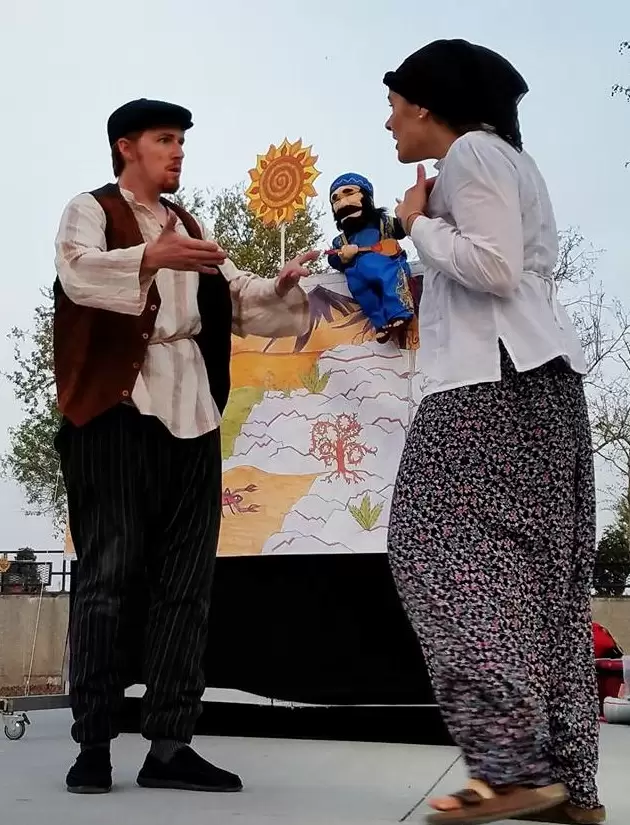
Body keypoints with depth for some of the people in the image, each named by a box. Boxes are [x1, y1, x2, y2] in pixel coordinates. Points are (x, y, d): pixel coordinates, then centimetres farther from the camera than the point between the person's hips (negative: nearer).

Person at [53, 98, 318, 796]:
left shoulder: (188, 226, 26)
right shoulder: (90, 210, 6)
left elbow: (232, 300, 21)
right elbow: (79, 274, -15)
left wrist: (280, 288, 1)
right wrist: (152, 257, -32)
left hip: (190, 409, 6)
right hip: (118, 403, -6)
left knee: (185, 581, 2)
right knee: (109, 573, -5)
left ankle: (170, 746, 6)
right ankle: (93, 744, 3)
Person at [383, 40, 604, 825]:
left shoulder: (472, 152, -2)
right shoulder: (504, 157, 28)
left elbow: (494, 269, -16)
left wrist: (418, 224, -1)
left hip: (495, 373, -10)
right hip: (532, 369, 10)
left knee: (445, 545, -13)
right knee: (537, 563, 3)